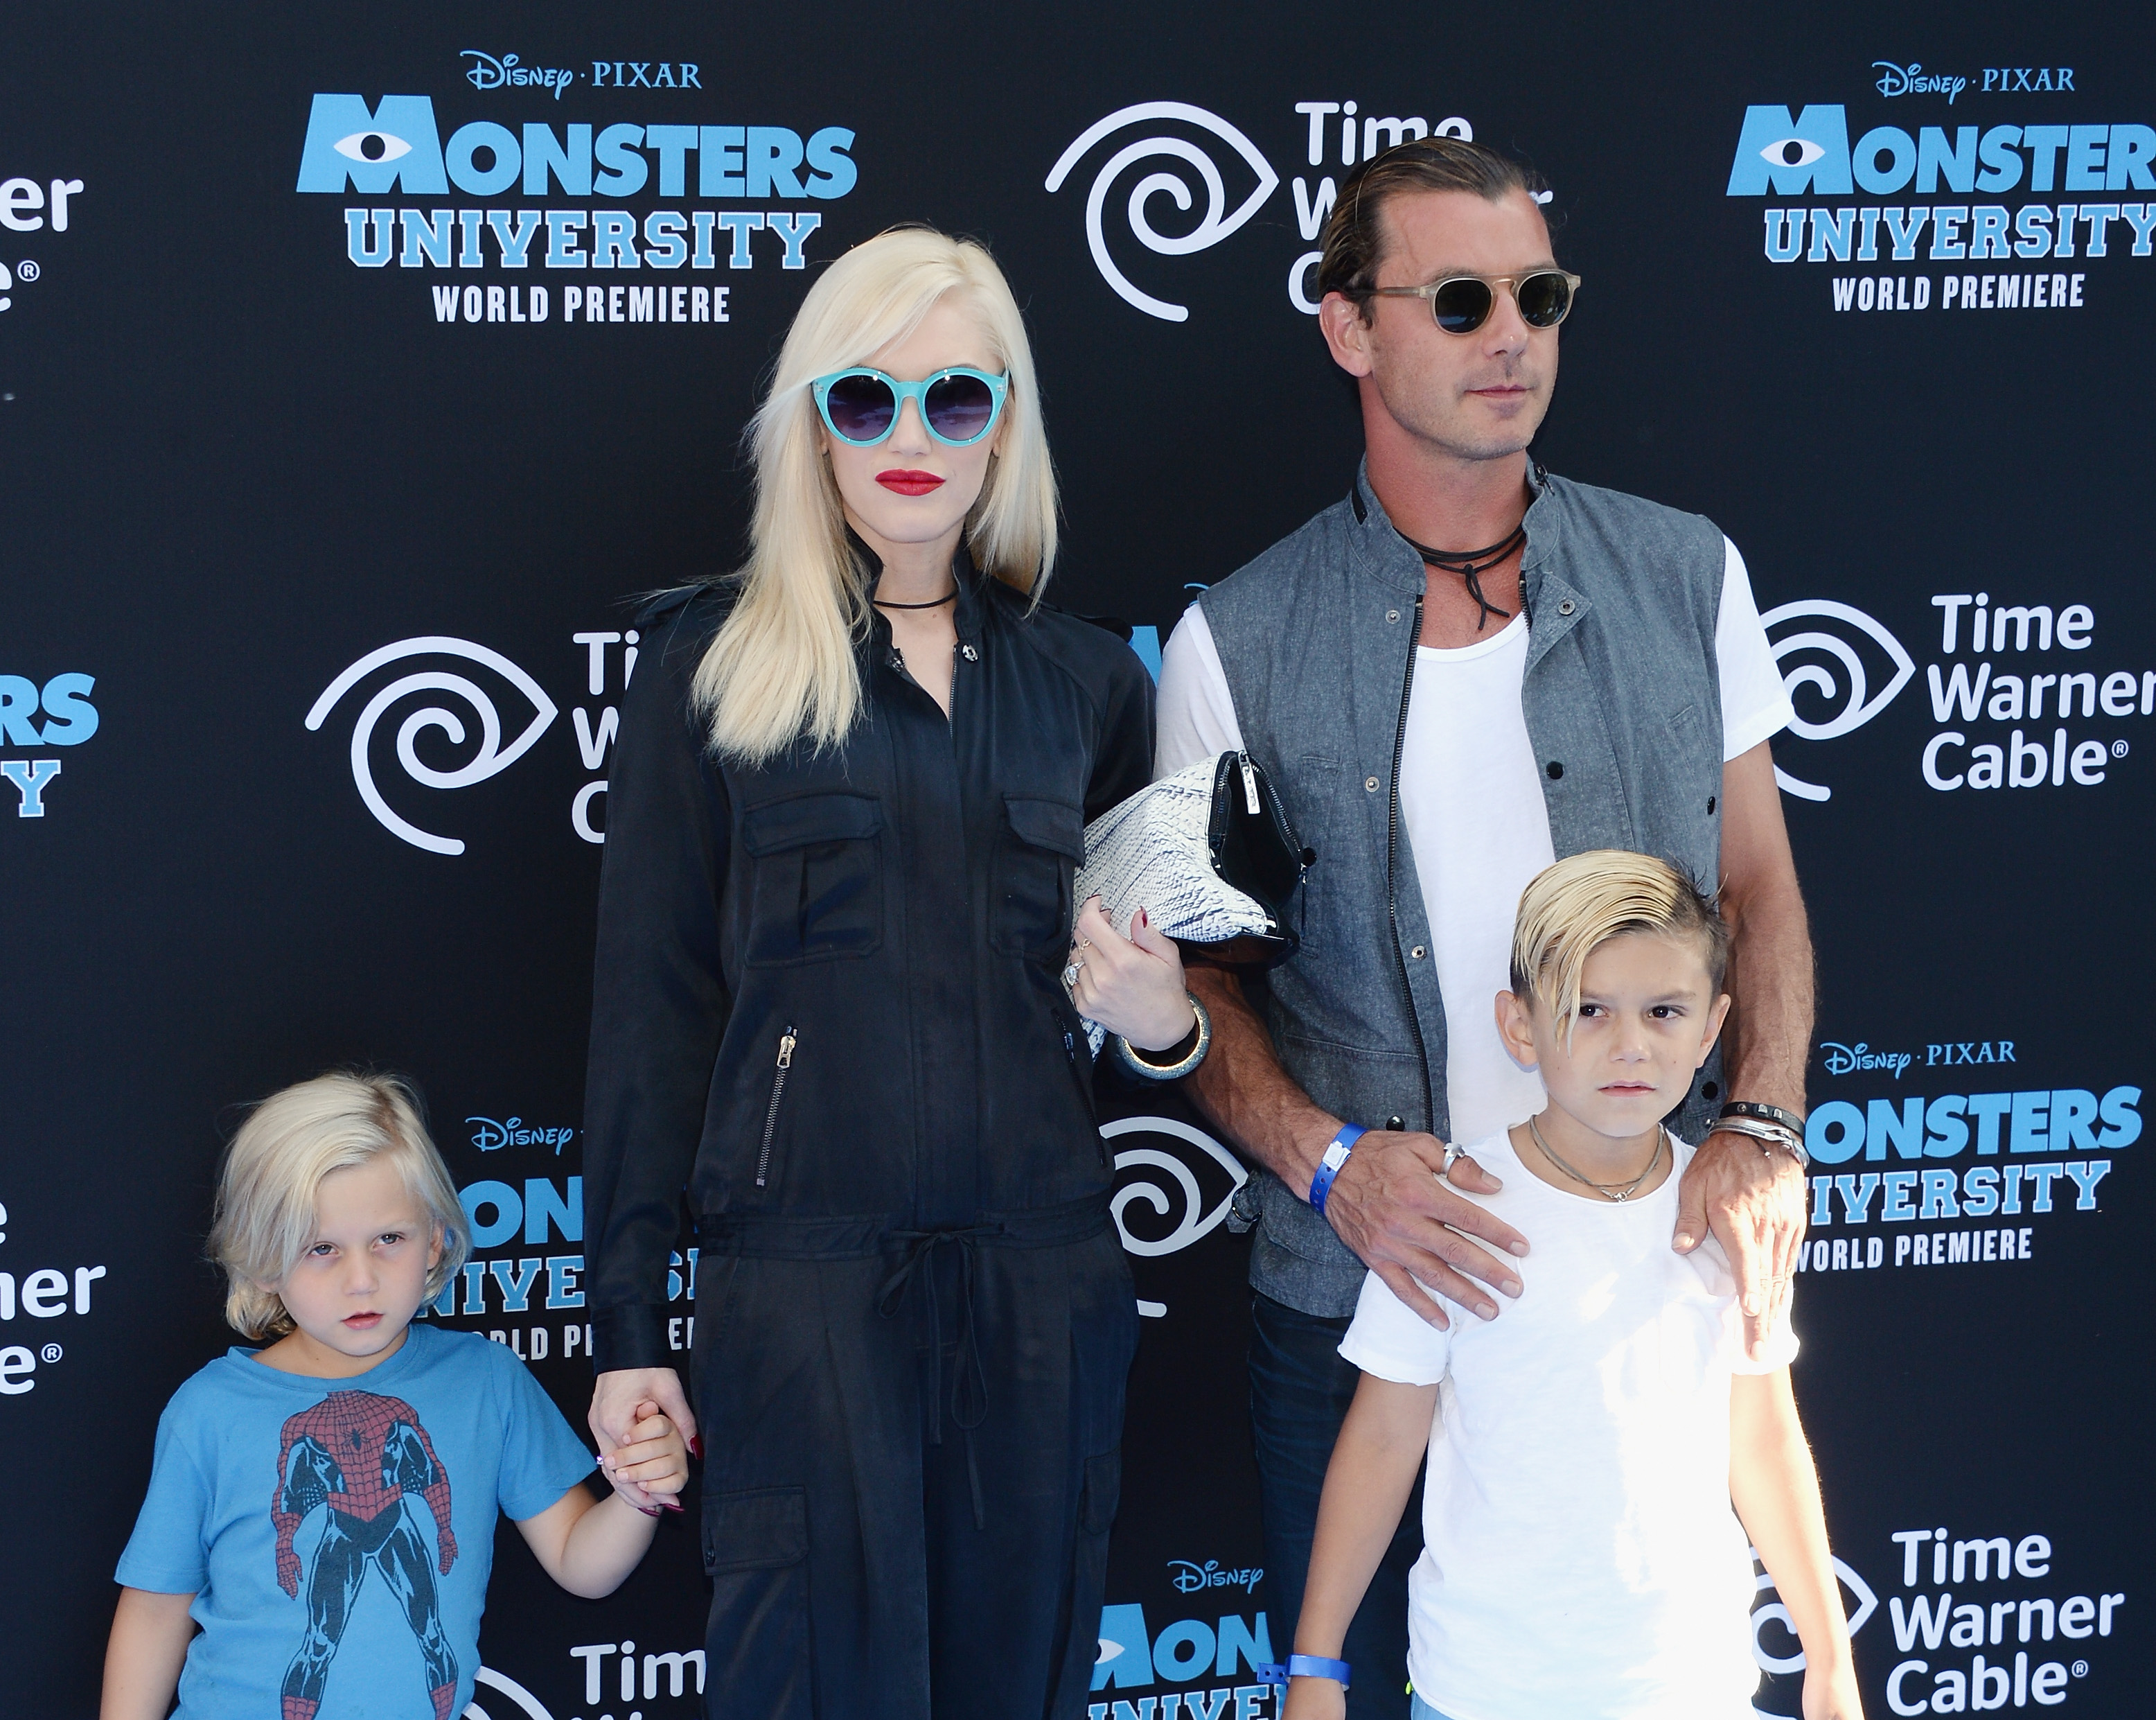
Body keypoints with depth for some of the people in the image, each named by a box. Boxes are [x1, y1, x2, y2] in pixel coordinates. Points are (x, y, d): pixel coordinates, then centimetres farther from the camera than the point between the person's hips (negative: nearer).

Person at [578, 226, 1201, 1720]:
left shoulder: (1086, 679, 11)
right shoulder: (714, 664, 2)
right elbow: (651, 1000, 1)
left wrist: (1162, 1021, -5)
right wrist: (627, 1325, -2)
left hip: (1046, 1274, 3)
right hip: (801, 1275, -3)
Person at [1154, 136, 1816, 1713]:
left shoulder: (1686, 576, 3)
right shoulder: (1238, 642, -2)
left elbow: (1760, 888, 8)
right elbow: (1192, 972, 3)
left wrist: (1761, 1135, -8)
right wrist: (1328, 1160, -14)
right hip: (1356, 1288, -1)